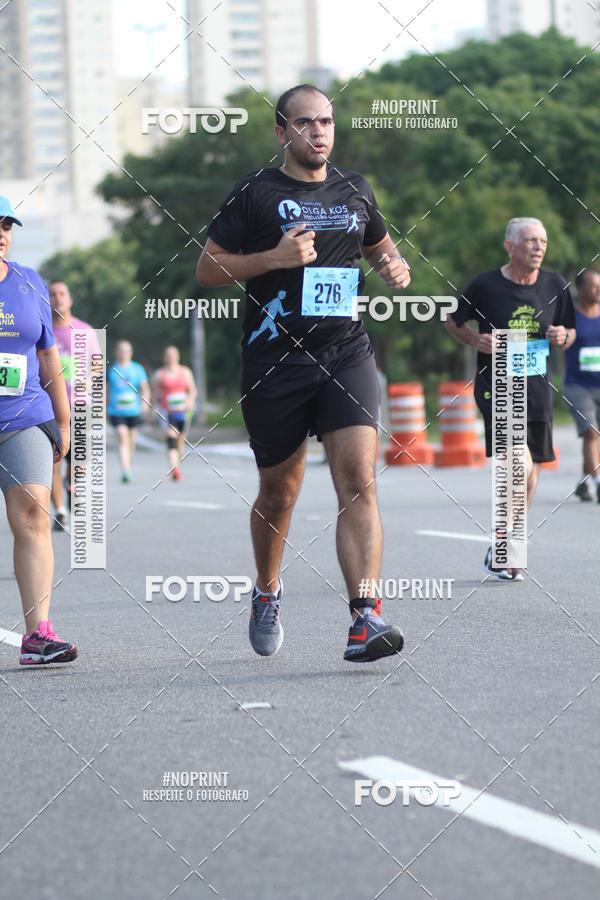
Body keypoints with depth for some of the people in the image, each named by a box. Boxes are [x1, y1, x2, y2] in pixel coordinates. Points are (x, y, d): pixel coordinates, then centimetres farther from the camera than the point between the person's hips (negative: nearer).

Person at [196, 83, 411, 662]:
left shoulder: (354, 191, 12)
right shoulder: (255, 193, 0)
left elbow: (381, 246, 30)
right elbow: (206, 270, -1)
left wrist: (395, 266, 7)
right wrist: (274, 257, -14)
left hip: (346, 354, 2)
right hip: (274, 360, -2)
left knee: (359, 479, -16)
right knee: (279, 491, 11)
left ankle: (365, 618, -23)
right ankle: (267, 593, 38)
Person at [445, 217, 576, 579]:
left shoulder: (555, 285, 3)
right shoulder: (486, 285, -7)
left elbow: (570, 332, 16)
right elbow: (453, 321, 8)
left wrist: (563, 337, -7)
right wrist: (477, 340, -10)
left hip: (537, 387, 5)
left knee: (530, 473, 8)